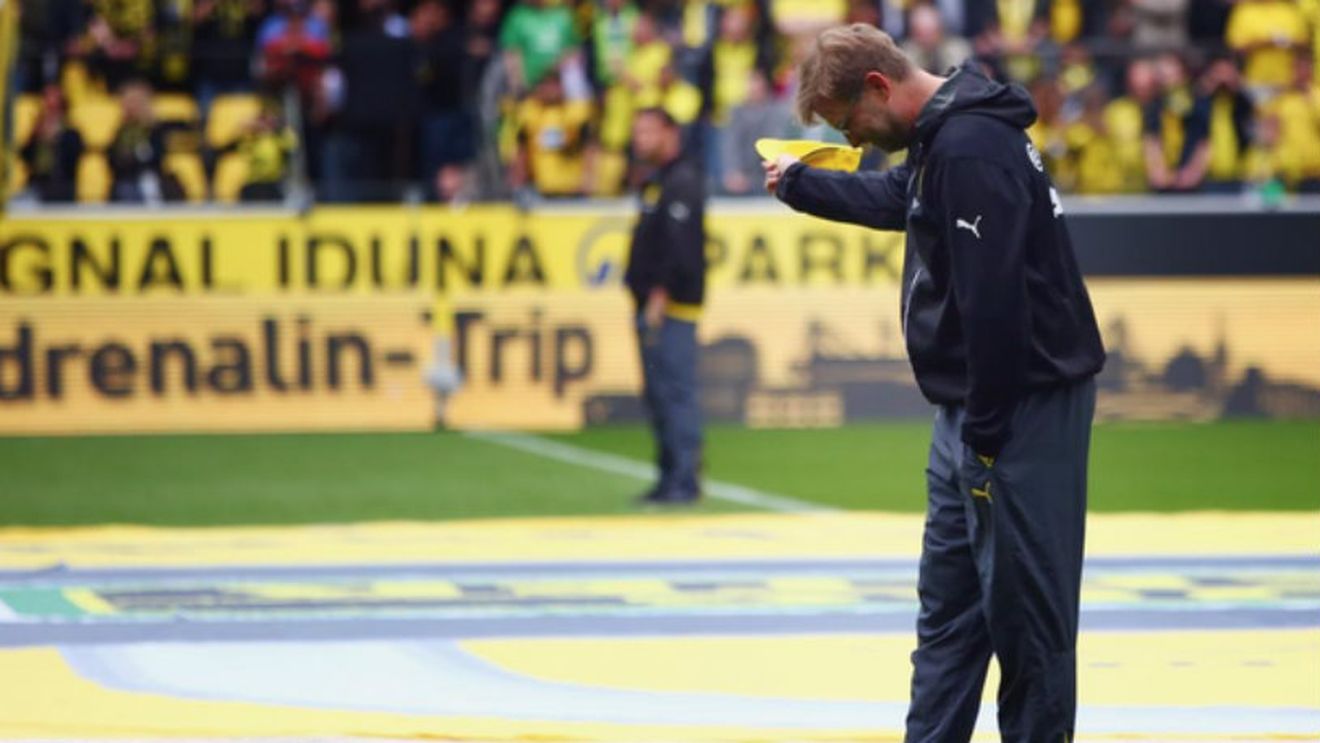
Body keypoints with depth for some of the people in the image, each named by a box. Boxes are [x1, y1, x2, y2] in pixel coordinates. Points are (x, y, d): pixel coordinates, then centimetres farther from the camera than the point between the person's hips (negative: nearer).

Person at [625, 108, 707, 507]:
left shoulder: (682, 182, -12)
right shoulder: (656, 183, 20)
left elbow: (682, 247, -20)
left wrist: (661, 295, -21)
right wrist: (642, 293, 15)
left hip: (673, 308, -11)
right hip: (653, 307, 11)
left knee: (676, 391, -11)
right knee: (657, 394, 12)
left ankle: (684, 481, -12)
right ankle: (671, 477, 16)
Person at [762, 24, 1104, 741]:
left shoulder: (971, 146, -21)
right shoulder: (940, 138, 12)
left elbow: (994, 300, -25)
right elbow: (894, 199, 36)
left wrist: (986, 433, -22)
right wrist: (798, 184, 47)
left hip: (1023, 406, -11)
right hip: (972, 411, 11)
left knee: (1023, 608, -5)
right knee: (946, 604, 15)